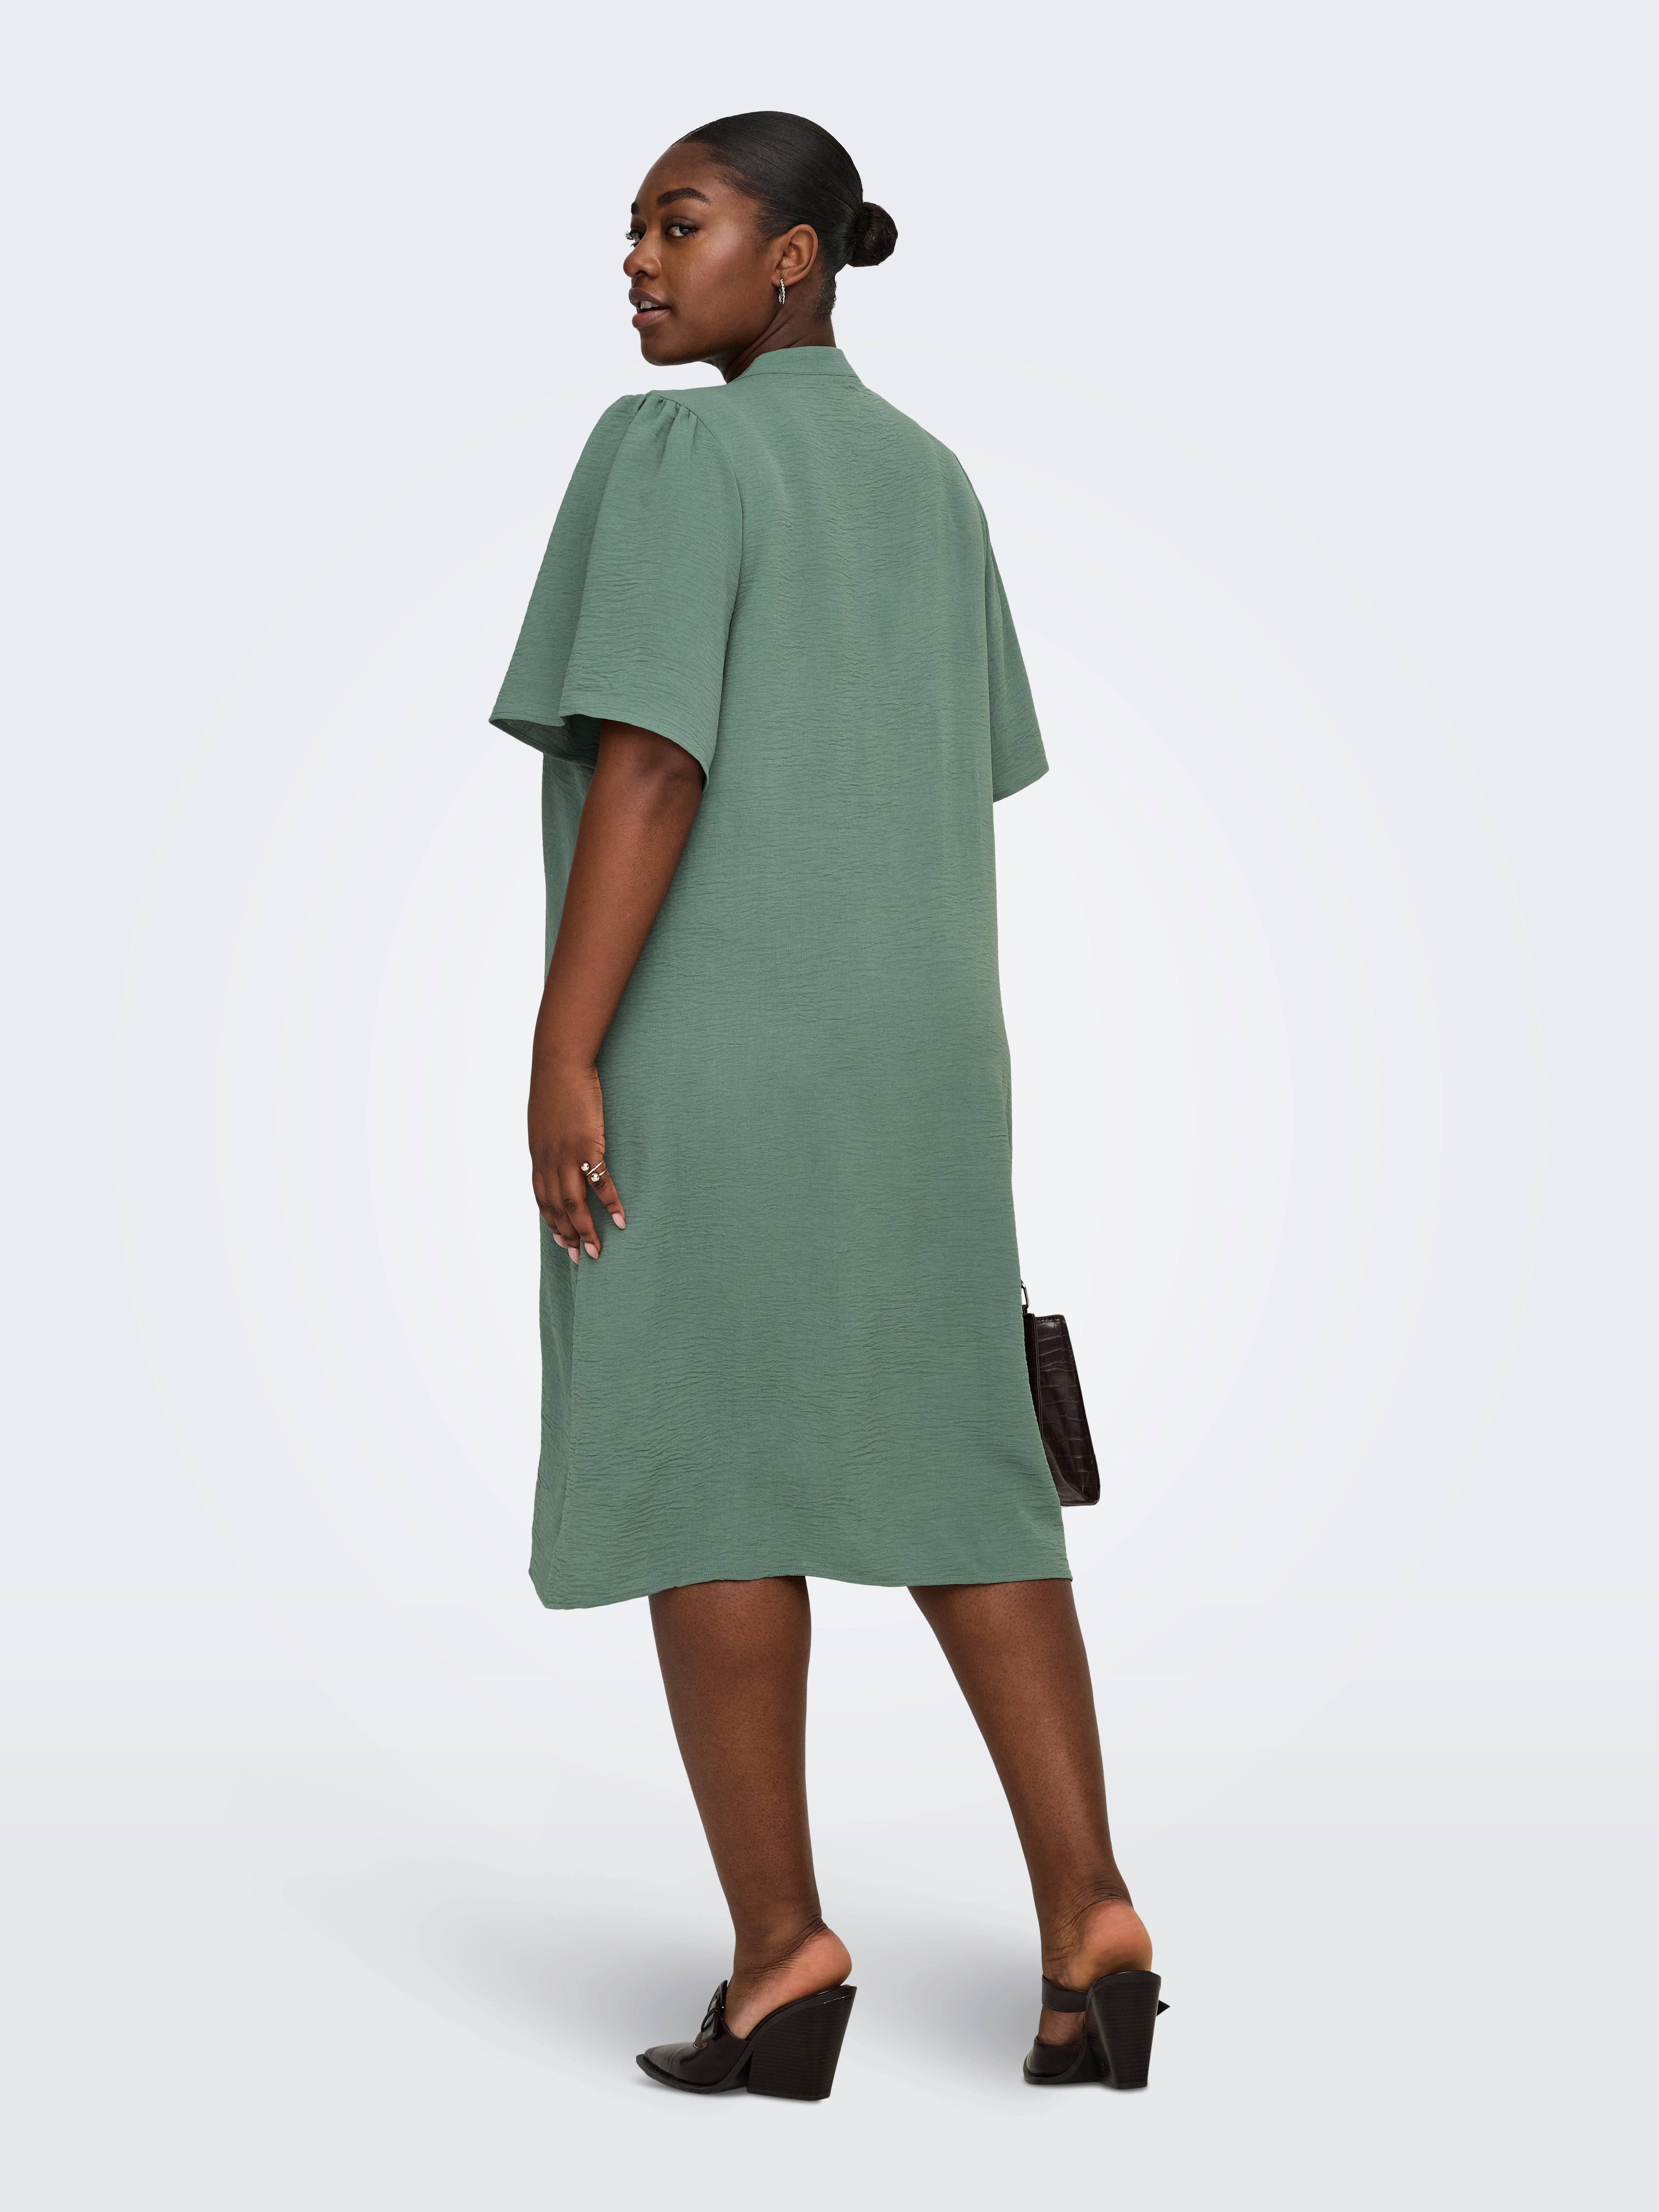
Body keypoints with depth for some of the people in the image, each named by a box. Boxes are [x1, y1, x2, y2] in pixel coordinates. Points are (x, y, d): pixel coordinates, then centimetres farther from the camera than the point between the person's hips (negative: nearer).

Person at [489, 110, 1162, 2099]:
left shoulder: (674, 454, -8)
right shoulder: (926, 483, 15)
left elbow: (651, 758, -17)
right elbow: (959, 800, 16)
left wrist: (560, 1059, -18)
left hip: (709, 1030, -7)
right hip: (896, 1038, 7)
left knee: (698, 1470, 0)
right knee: (947, 1470, 8)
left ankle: (782, 1957, 0)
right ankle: (1087, 1923, -1)